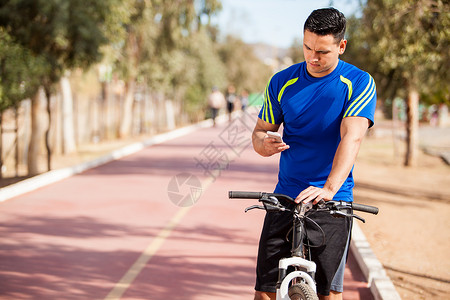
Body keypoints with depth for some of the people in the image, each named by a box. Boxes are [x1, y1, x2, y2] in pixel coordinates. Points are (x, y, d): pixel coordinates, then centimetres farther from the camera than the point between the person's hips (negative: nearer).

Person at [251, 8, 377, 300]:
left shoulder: (359, 84, -5)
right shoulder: (282, 82, 5)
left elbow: (352, 137, -19)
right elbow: (260, 131, 11)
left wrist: (329, 189, -34)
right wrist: (264, 144, -15)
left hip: (333, 202, -2)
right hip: (285, 198, 3)